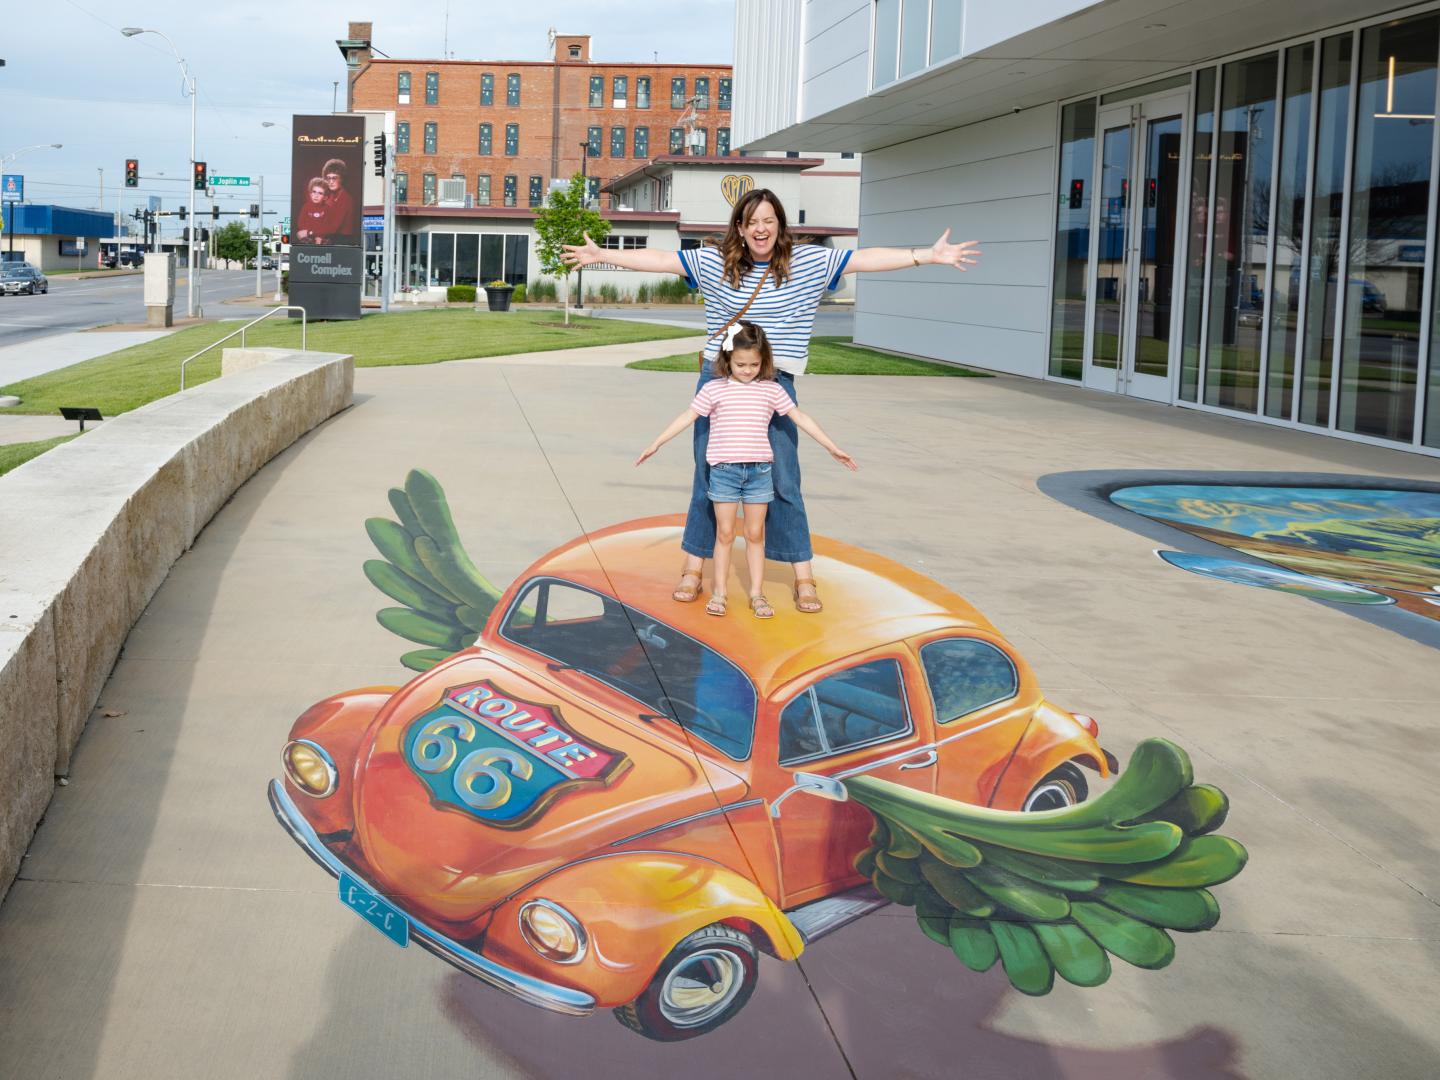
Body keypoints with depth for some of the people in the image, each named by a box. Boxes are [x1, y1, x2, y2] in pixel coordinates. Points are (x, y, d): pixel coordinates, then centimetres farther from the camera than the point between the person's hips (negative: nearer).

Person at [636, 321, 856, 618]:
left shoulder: (771, 390, 4)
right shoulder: (714, 389, 0)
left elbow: (800, 418, 7)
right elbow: (687, 417, 4)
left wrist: (832, 448, 8)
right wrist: (656, 444, 3)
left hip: (759, 471, 1)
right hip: (724, 470, -1)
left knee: (755, 534, 7)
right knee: (725, 533, 3)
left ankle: (757, 593, 14)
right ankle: (719, 592, 12)